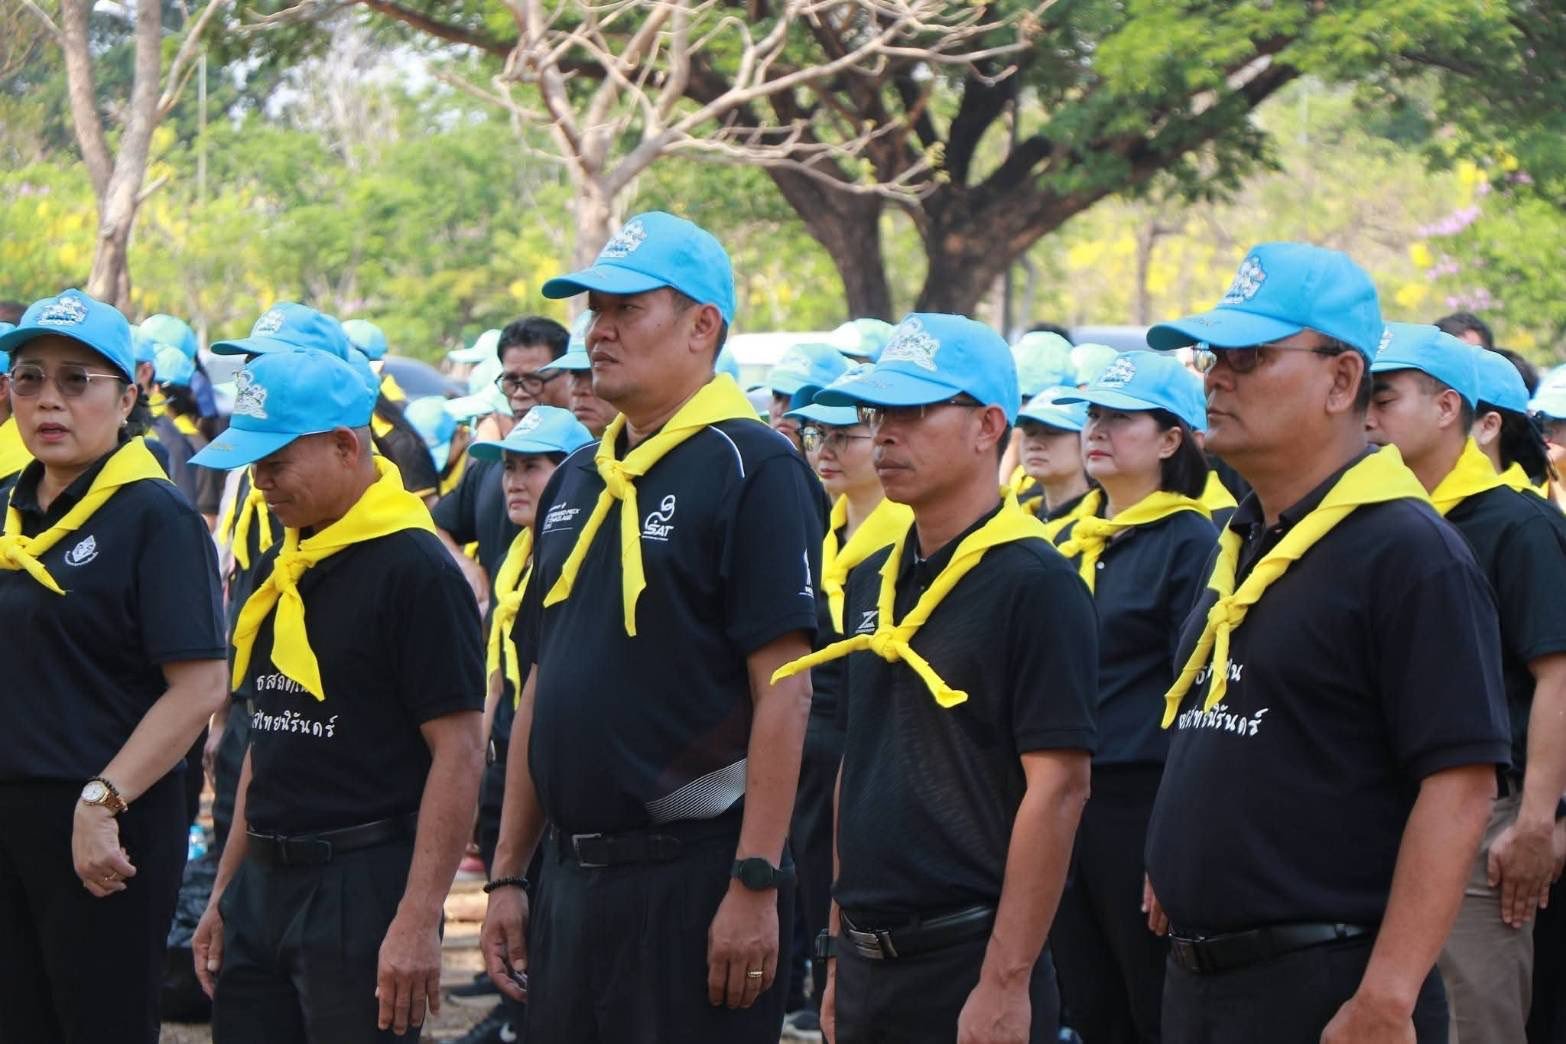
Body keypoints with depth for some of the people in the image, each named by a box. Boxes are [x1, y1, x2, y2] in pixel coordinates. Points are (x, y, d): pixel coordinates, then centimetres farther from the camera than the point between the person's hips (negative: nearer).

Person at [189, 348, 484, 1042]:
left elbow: (458, 754, -16)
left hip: (364, 882, -8)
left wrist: (418, 920, -20)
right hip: (264, 883, 8)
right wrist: (225, 894, 18)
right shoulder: (278, 570, 13)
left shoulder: (415, 569, -12)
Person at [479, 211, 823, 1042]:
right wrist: (507, 876, 15)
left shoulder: (749, 468, -9)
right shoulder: (576, 482, 14)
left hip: (696, 872, -7)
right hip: (573, 879, 7)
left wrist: (755, 886, -19)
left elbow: (783, 693, -14)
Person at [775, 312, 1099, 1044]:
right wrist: (842, 953, 15)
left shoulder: (1036, 585, -11)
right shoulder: (873, 582, 12)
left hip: (969, 961, -7)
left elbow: (1057, 788, -16)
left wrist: (1007, 983, -20)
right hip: (869, 963, 7)